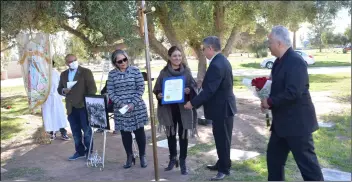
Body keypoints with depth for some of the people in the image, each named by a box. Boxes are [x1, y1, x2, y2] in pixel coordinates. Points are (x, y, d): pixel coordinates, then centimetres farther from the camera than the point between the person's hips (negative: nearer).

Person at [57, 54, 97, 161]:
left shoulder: (86, 72, -4)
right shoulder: (63, 74, 14)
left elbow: (92, 88, -9)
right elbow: (59, 89, 18)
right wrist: (63, 91, -7)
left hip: (84, 106, -5)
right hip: (71, 108, 5)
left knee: (87, 130, 4)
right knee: (75, 131, 12)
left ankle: (89, 151, 17)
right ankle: (80, 151, 24)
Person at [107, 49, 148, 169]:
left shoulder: (135, 71, -2)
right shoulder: (112, 74, 2)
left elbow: (141, 88, -5)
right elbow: (110, 92, 0)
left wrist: (133, 103, -14)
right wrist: (121, 104, -14)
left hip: (137, 108, -2)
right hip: (120, 109, 2)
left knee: (139, 132, 6)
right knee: (125, 133, 9)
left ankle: (142, 156, 22)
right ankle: (130, 157, 25)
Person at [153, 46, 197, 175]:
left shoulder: (186, 71, 0)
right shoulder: (164, 72, 0)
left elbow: (194, 86, 0)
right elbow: (157, 89, 3)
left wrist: (189, 90, -21)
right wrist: (159, 95, -18)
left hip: (183, 108, -1)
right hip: (169, 109, 1)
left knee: (183, 135, 4)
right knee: (171, 134, 13)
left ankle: (182, 161, 17)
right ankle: (173, 159, 31)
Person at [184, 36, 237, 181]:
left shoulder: (216, 65, -25)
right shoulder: (222, 60, 9)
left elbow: (209, 90, -27)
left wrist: (193, 103, -19)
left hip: (221, 108, -10)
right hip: (223, 106, 10)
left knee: (222, 139, 3)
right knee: (221, 138, 21)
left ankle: (224, 169, 17)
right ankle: (222, 163, 35)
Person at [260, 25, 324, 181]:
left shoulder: (295, 62, -20)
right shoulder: (280, 61, 11)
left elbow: (293, 93, -28)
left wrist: (270, 102, -17)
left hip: (297, 122, -10)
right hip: (282, 122, 10)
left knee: (306, 161, 2)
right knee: (274, 158, 17)